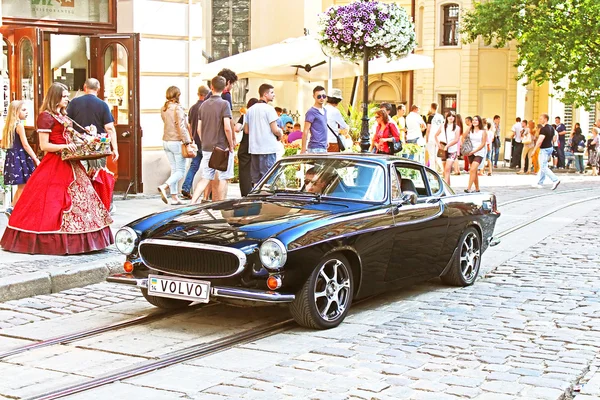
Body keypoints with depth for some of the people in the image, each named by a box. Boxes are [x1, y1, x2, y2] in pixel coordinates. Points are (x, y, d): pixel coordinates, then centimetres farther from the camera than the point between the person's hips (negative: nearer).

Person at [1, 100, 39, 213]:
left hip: (12, 157, 9)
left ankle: (11, 208, 17)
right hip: (20, 157, -9)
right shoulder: (19, 125, -12)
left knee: (21, 187, 16)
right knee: (23, 186, -3)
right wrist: (36, 159, -14)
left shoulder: (9, 126, 13)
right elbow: (25, 145, -16)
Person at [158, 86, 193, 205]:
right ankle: (164, 186, -22)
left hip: (166, 141, 7)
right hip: (177, 142, -7)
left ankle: (174, 197, 11)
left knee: (174, 169, 12)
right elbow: (181, 127, -18)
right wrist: (187, 143, -17)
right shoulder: (177, 108, -14)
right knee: (180, 171, -1)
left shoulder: (163, 109, 8)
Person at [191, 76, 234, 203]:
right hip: (222, 148, -5)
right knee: (223, 179, 3)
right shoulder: (224, 104, -9)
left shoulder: (204, 104, 8)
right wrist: (231, 145, -7)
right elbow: (227, 127, -17)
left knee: (205, 178, 9)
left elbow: (199, 128, 10)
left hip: (206, 148, 5)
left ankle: (192, 203, -1)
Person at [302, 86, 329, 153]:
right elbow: (305, 132, -12)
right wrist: (303, 149, -15)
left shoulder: (324, 111, 15)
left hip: (323, 147, 9)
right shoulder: (311, 112, -10)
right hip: (315, 148, -9)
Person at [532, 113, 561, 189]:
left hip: (544, 149, -10)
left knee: (543, 167, -9)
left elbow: (540, 141, -26)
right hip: (550, 148, 10)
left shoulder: (543, 129, -20)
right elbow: (553, 139, 19)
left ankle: (555, 180, -18)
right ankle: (540, 183, 22)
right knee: (543, 166, 16)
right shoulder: (551, 128, 10)